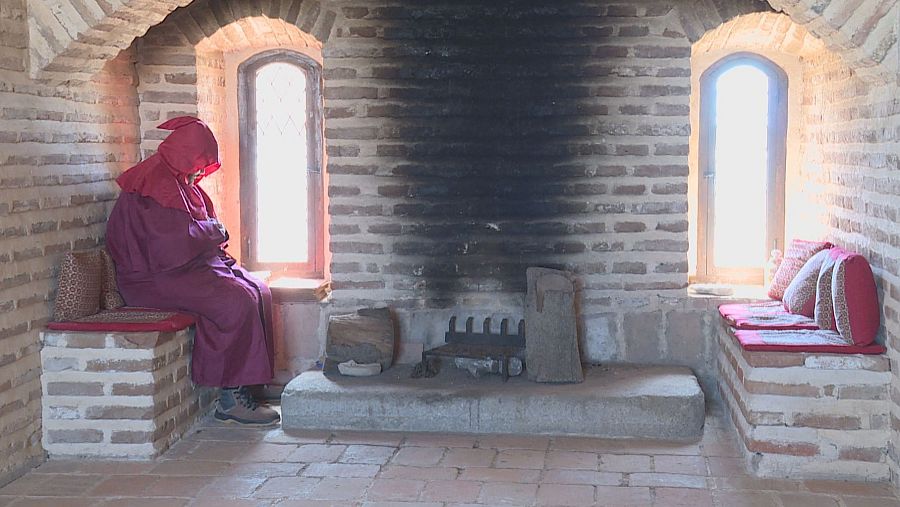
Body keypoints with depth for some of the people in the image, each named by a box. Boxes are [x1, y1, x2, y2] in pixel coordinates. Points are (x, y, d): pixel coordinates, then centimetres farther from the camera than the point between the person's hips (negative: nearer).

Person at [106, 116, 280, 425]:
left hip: (186, 266, 11)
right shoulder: (155, 185, -15)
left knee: (258, 291, -5)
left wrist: (214, 236, 5)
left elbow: (197, 226, 27)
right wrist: (216, 231, -7)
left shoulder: (179, 181, 19)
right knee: (238, 300, -26)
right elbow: (179, 237, -24)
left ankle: (246, 385, -8)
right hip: (154, 280, -11)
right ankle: (230, 399, -21)